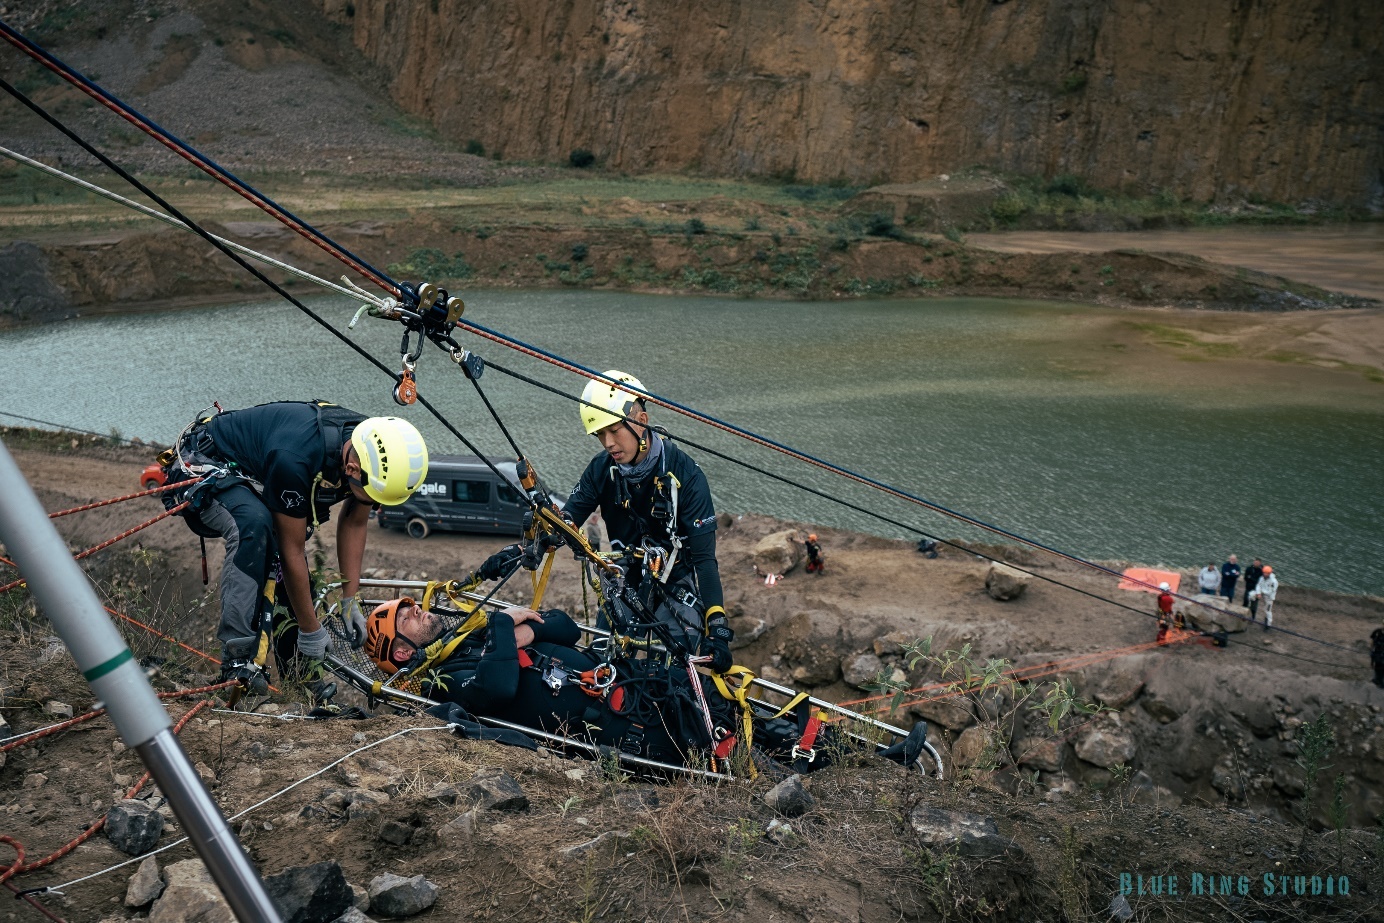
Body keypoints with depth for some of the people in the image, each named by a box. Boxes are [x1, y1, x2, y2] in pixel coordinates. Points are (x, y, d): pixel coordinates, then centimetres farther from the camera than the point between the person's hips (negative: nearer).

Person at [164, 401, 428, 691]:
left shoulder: (375, 449, -19)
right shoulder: (295, 458, -41)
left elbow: (354, 523, -2)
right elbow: (292, 551, -31)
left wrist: (351, 600, -2)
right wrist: (311, 631, -22)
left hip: (251, 474, 8)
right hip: (200, 462, -8)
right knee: (255, 524, -34)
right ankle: (237, 659, -31)